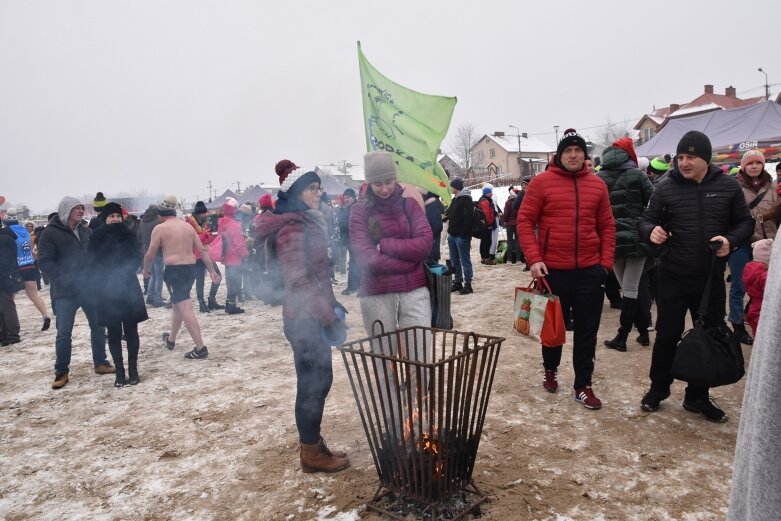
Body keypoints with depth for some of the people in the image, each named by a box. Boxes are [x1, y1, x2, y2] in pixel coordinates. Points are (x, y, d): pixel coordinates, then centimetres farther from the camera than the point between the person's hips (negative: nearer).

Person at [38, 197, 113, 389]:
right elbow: (45, 261, -11)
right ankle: (61, 371, 14)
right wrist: (63, 279, -22)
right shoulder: (50, 233, -7)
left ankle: (100, 363, 24)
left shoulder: (86, 230, 9)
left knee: (98, 326, 10)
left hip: (90, 287, 5)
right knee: (64, 333, 0)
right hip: (66, 291, -5)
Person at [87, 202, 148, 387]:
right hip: (107, 291, -1)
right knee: (114, 333, 5)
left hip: (128, 288, 1)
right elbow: (93, 264, -2)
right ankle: (119, 371, 14)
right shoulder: (97, 238, -1)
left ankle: (133, 369, 14)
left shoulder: (128, 235, 3)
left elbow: (136, 259, -1)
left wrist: (124, 272, -17)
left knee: (131, 330, 5)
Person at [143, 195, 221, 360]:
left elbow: (150, 255, -3)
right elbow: (203, 250, 9)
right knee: (177, 304, 24)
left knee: (185, 309, -9)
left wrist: (145, 270, 16)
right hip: (190, 268, 7)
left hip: (174, 270, -7)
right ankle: (171, 339, 41)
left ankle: (201, 348, -15)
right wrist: (212, 271, 11)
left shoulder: (159, 228, -4)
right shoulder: (188, 226, 12)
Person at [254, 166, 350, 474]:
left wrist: (332, 305, 18)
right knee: (312, 384, 1)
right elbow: (298, 282, -24)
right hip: (305, 320, -10)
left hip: (313, 316, 10)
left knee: (319, 380, 16)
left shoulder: (306, 223, 14)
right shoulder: (291, 228, -17)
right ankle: (311, 454, 16)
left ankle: (314, 445, 30)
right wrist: (330, 318, -22)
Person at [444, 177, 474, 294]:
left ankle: (468, 285, 2)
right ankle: (457, 282, 22)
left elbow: (468, 218, -19)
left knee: (465, 260, -3)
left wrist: (463, 234, -22)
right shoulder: (454, 200, 17)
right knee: (454, 261, 13)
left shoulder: (466, 199, -11)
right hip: (452, 235, 9)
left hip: (462, 236, -9)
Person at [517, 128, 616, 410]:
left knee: (587, 330, 7)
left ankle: (583, 385, 20)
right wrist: (534, 258, -14)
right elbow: (525, 221, -5)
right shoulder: (541, 182, -4)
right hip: (554, 270, -2)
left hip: (590, 270, 3)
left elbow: (607, 226, 10)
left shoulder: (597, 184, 6)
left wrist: (606, 261, 2)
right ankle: (550, 370, 38)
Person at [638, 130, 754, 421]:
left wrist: (731, 240, -14)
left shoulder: (728, 187, 1)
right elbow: (646, 221, 0)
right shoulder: (666, 188, -4)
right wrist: (651, 231, -24)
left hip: (711, 278, 2)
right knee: (667, 336, 5)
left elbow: (745, 222, 7)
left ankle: (697, 396, 28)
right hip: (673, 278, -2)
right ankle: (658, 389, 25)